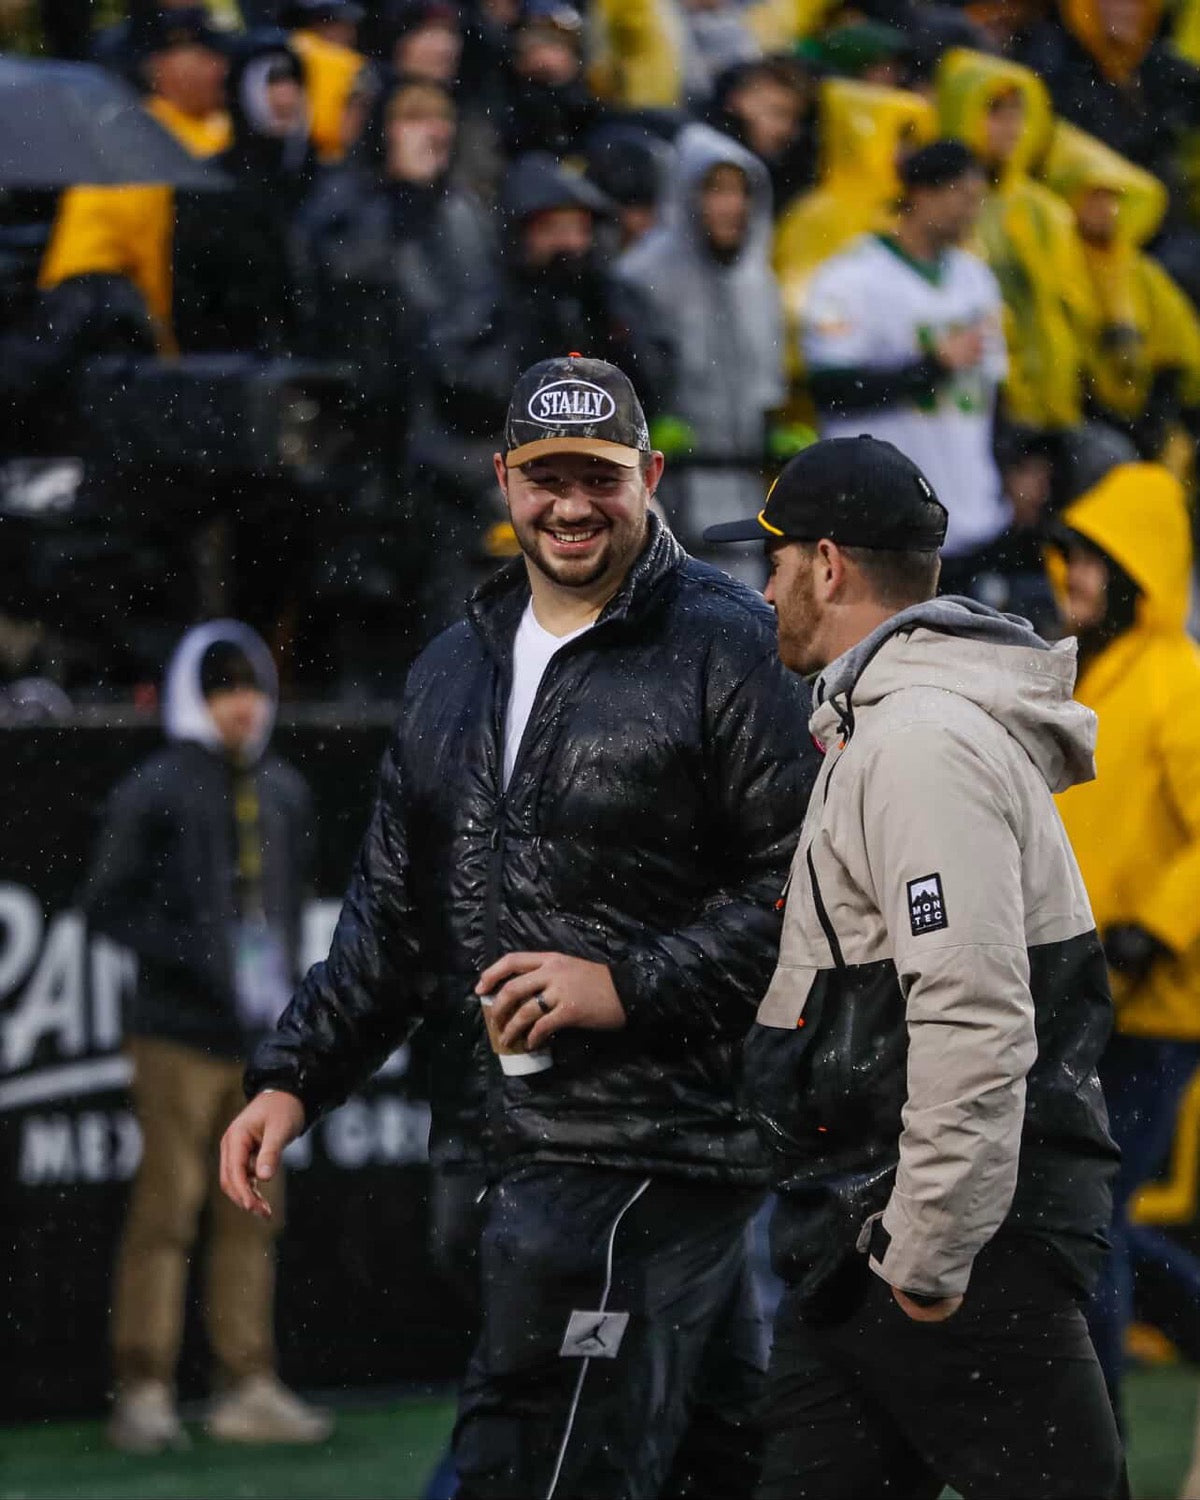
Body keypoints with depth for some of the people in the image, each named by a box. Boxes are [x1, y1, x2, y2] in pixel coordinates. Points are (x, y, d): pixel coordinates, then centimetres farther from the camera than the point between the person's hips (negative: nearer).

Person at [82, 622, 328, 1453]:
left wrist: (286, 994, 14)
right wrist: (189, 956, -16)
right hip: (179, 1034, -6)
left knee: (254, 1213, 7)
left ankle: (248, 1388, 12)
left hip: (261, 1037, 6)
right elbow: (107, 902, -5)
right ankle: (144, 1390, -4)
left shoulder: (286, 793, 15)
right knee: (168, 1206, -8)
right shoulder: (155, 791, -5)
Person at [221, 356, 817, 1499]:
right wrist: (293, 1076, 14)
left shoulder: (727, 650, -5)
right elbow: (393, 912, 24)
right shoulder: (452, 671, 19)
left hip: (642, 1143, -7)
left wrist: (632, 985, -16)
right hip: (507, 1148, 8)